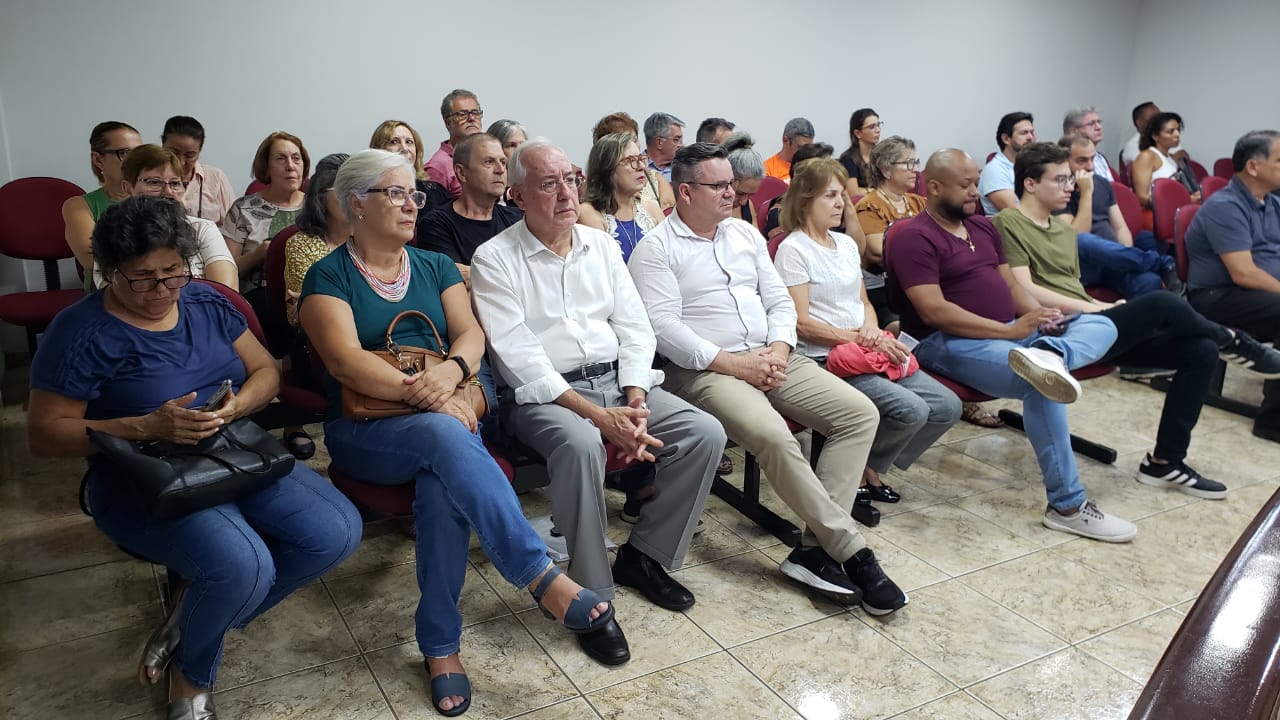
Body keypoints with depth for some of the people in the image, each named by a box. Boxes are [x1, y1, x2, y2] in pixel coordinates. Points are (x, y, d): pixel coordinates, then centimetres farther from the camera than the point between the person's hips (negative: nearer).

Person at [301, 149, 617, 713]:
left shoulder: (435, 266, 17)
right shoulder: (329, 276, 3)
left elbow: (471, 333, 4)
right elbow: (346, 361, -11)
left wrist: (451, 371, -20)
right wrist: (423, 394, -23)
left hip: (446, 420, 3)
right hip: (365, 429, -3)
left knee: (443, 483, -32)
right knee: (445, 436, -36)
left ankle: (440, 643, -19)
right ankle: (542, 578, -37)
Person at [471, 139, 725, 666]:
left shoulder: (602, 245, 12)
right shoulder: (495, 259, -5)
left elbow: (634, 328, 8)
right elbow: (518, 355, -14)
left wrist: (634, 403, -10)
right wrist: (596, 414, -22)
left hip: (617, 381, 6)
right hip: (542, 394, -5)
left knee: (705, 434, -13)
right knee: (581, 444, -37)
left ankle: (645, 554, 6)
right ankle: (592, 597, -19)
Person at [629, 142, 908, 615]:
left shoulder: (746, 234, 20)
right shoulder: (656, 249, -1)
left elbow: (779, 301, 16)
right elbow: (663, 327, -13)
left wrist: (779, 350, -5)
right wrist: (732, 363, -17)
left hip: (771, 358, 7)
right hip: (704, 370, -7)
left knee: (860, 413, -10)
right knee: (772, 435, -34)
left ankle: (815, 549, -16)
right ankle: (852, 552, -20)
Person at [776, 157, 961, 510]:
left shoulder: (846, 243, 17)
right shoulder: (793, 249, -7)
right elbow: (801, 323, -13)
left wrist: (873, 329, -2)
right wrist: (861, 339, -16)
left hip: (869, 349, 8)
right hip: (826, 358, -8)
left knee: (947, 406, -5)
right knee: (911, 411, -26)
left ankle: (869, 467, 9)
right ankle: (857, 472, 1)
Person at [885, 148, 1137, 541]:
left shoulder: (983, 227, 19)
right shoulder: (913, 237, -10)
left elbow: (1011, 284, 18)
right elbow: (934, 311, -19)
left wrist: (1040, 315, -6)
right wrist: (1010, 331, -22)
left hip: (1011, 331, 9)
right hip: (948, 343, -9)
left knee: (1102, 326, -1)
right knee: (1041, 386, -30)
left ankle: (1046, 354, -37)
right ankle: (1067, 506, -22)